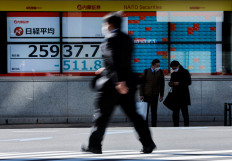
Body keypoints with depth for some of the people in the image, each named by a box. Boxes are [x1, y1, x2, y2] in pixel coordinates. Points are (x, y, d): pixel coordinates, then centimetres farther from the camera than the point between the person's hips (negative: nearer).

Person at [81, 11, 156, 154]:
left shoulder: (111, 39, -11)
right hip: (129, 82, 7)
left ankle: (94, 145, 9)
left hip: (115, 84, -7)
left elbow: (113, 61, -22)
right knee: (133, 114, 8)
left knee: (102, 114, 3)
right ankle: (148, 143, 1)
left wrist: (118, 81, -29)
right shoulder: (128, 39, 15)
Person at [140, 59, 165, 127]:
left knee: (154, 112, 2)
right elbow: (142, 83, -2)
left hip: (155, 96, 1)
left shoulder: (160, 72, 0)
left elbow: (162, 84, 6)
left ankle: (153, 126, 7)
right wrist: (141, 94, -7)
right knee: (145, 111, 1)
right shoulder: (146, 72, -5)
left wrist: (161, 95, 4)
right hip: (146, 95, -1)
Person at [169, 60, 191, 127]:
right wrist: (170, 84, -1)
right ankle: (176, 126, 9)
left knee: (185, 112, -4)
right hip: (175, 96, 5)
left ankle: (186, 126, 0)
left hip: (183, 96, -5)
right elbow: (171, 82, 24)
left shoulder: (185, 72, -2)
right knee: (175, 112, 4)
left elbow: (189, 82, -10)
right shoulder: (173, 74, 16)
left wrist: (179, 83, -19)